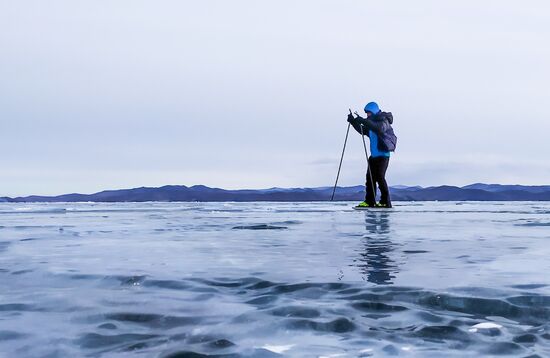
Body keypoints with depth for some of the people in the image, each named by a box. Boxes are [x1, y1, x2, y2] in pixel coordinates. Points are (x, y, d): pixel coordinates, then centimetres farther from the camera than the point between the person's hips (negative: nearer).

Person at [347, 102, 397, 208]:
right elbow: (363, 131, 20)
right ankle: (369, 201, 7)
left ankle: (386, 202, -9)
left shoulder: (383, 120, -11)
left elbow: (379, 128, -32)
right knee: (370, 177, 4)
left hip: (383, 154, -8)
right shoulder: (371, 122, 15)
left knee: (380, 177, -13)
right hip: (374, 155, 8)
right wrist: (353, 122, 5)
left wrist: (364, 121, -39)